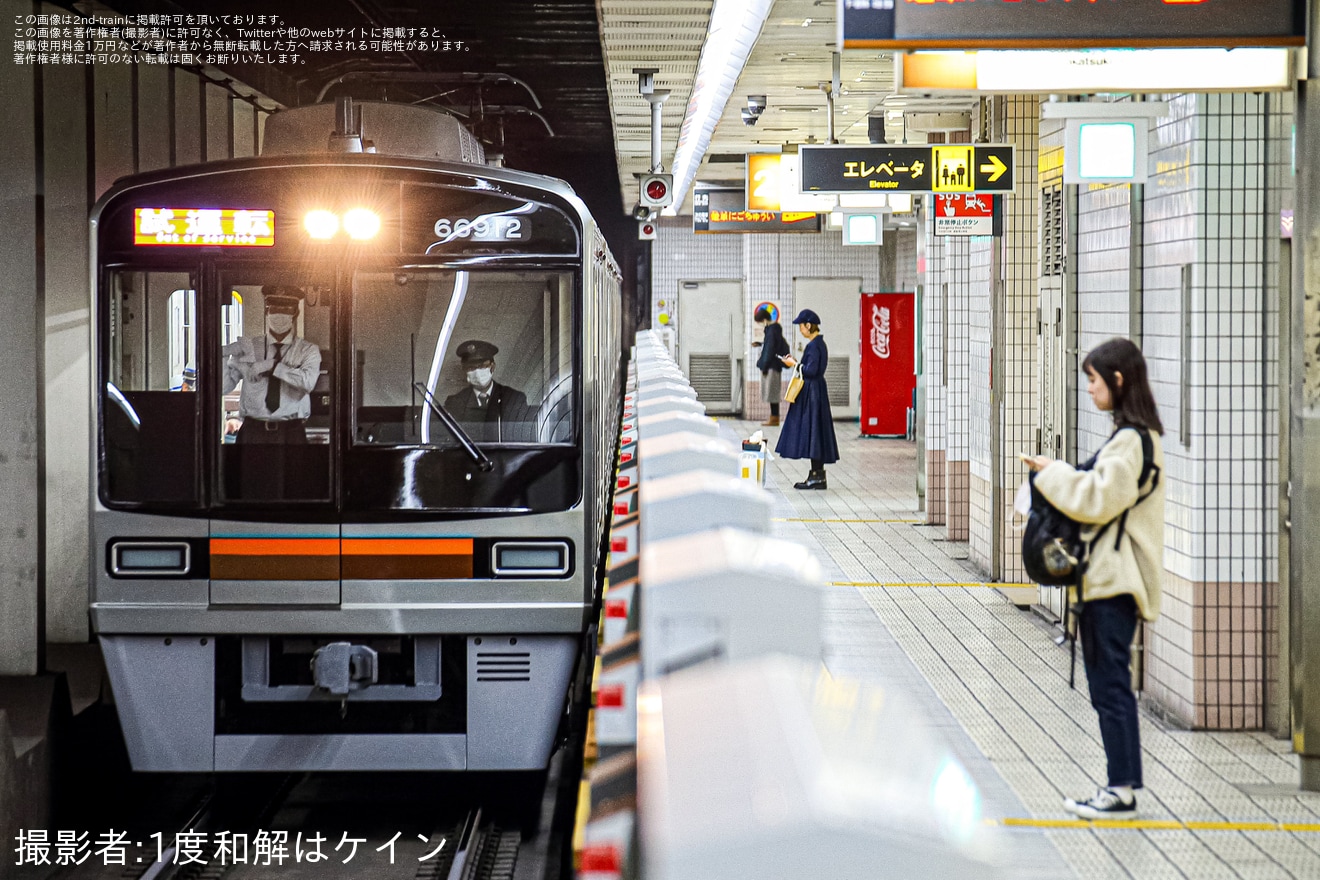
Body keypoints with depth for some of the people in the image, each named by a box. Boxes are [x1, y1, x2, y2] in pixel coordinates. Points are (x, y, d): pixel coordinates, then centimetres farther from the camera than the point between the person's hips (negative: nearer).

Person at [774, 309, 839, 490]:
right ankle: (817, 475, 14)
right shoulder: (819, 343, 13)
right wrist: (796, 362, 13)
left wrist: (795, 364, -10)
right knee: (814, 434, 11)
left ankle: (817, 476, -5)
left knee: (811, 430, -7)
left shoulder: (814, 345, -17)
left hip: (812, 392, -10)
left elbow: (811, 370, -22)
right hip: (814, 391, 10)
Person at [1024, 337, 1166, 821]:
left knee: (1111, 683, -6)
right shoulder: (1134, 434, 16)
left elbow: (1099, 499, -20)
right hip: (1108, 576, 10)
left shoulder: (1131, 439, -15)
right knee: (1107, 683, 12)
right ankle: (1119, 787, 16)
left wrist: (1052, 473, -10)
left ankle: (1122, 790, -1)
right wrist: (1059, 474, 10)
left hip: (1115, 580, -10)